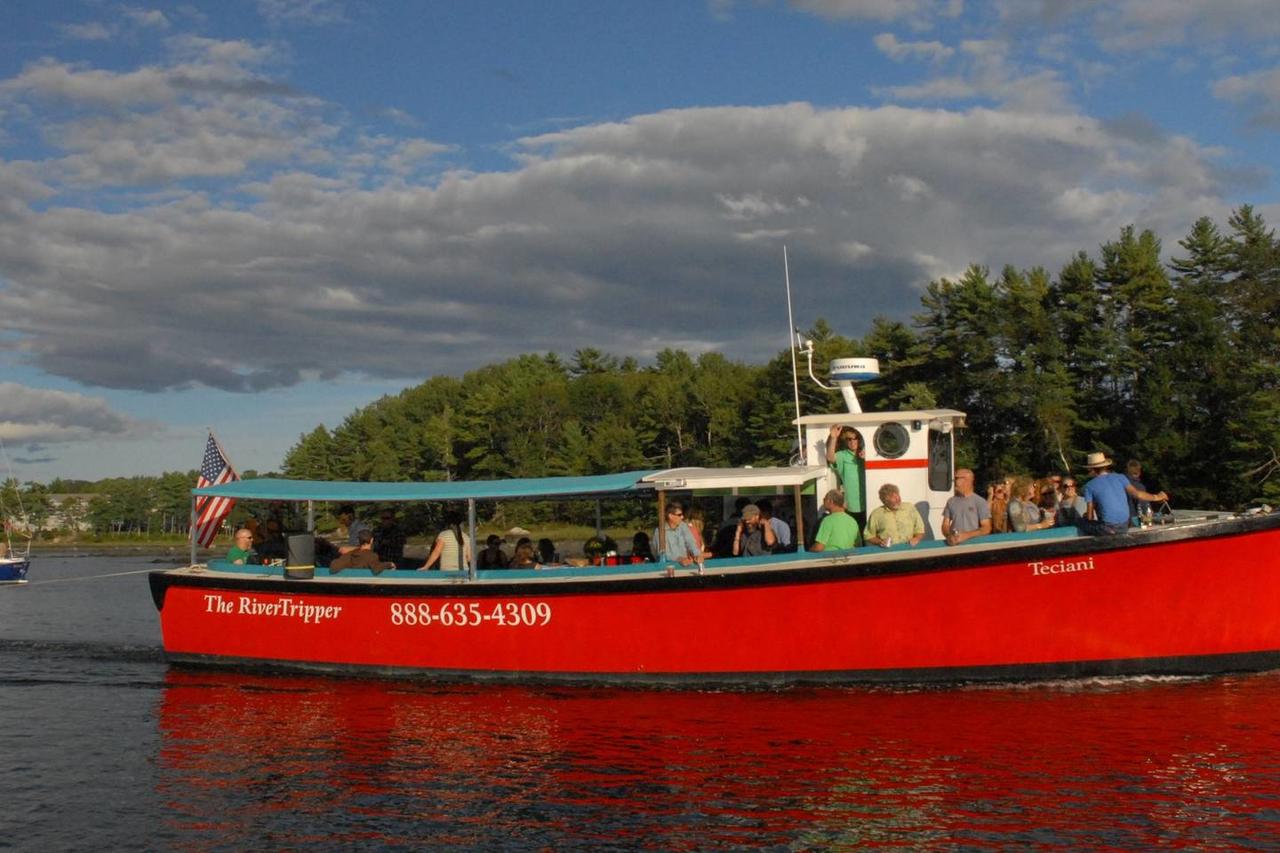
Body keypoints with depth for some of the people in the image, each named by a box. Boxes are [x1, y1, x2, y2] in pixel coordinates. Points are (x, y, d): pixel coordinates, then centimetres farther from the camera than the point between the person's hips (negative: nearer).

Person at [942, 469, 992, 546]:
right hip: (954, 544, 3)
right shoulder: (951, 501, 11)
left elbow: (986, 529, -2)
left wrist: (966, 535, -13)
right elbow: (945, 525, 12)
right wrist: (949, 536, -9)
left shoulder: (980, 502, 0)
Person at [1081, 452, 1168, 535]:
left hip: (1107, 528, -6)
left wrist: (1086, 515, 23)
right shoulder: (1120, 477, 6)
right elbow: (1137, 494, 2)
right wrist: (1156, 497, 18)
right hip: (1124, 527, 6)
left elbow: (1090, 516, -1)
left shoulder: (1089, 486, -2)